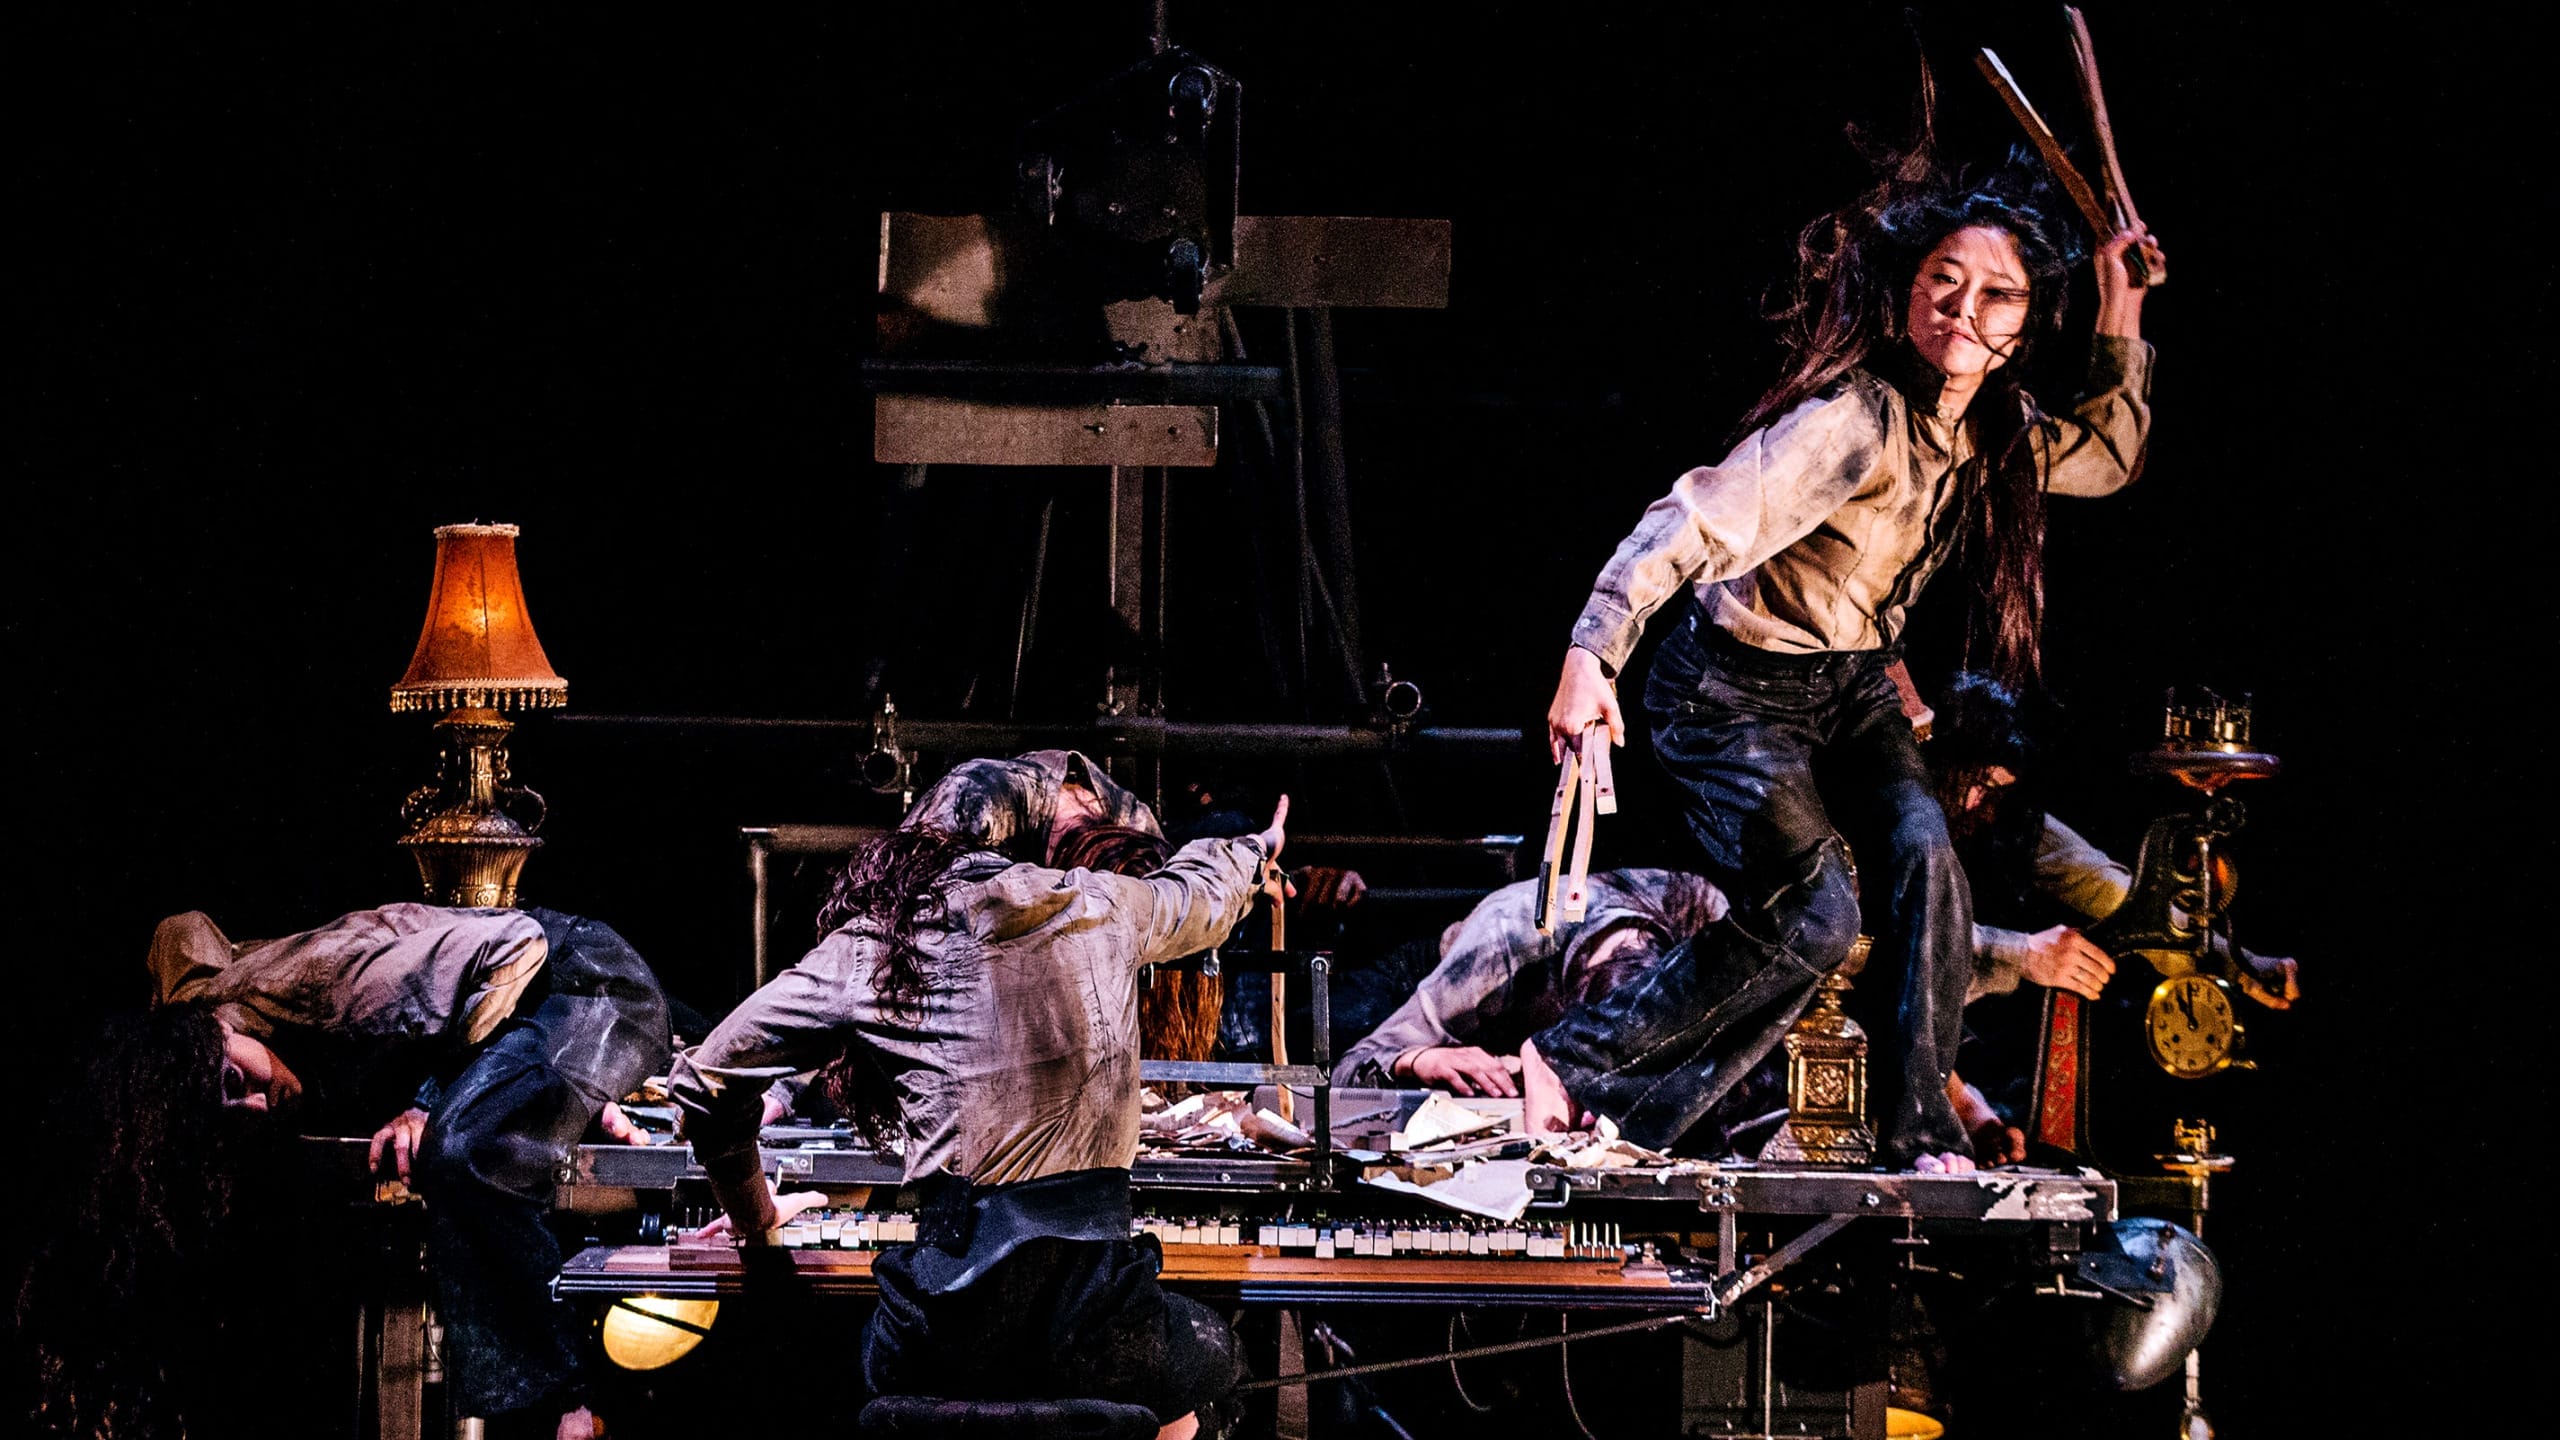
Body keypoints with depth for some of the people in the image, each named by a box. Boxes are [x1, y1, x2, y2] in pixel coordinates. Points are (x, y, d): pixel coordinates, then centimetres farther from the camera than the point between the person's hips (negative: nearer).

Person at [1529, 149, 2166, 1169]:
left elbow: (2106, 458, 16)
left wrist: (2120, 318, 0)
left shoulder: (1992, 428, -3)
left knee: (1923, 850, -16)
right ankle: (1569, 1068, -5)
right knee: (1813, 917, -18)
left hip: (1853, 685, 7)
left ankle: (1923, 1136, -11)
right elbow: (1697, 523, -37)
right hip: (1736, 691, -7)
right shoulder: (1852, 425, -30)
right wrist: (1593, 655, -47)